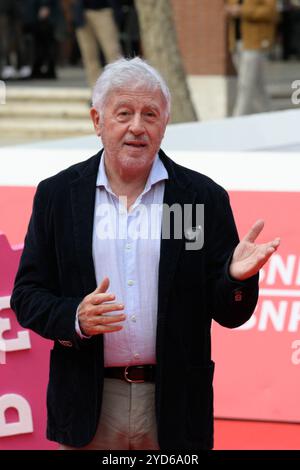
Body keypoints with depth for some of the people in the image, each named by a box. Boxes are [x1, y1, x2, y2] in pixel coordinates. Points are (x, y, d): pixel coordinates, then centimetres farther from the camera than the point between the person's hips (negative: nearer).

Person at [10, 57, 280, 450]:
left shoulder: (205, 198, 2)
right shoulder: (57, 194, 4)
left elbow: (229, 314, 1)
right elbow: (27, 296, 4)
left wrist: (237, 277, -21)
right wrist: (74, 318, -15)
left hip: (175, 409, 0)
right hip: (89, 405, 1)